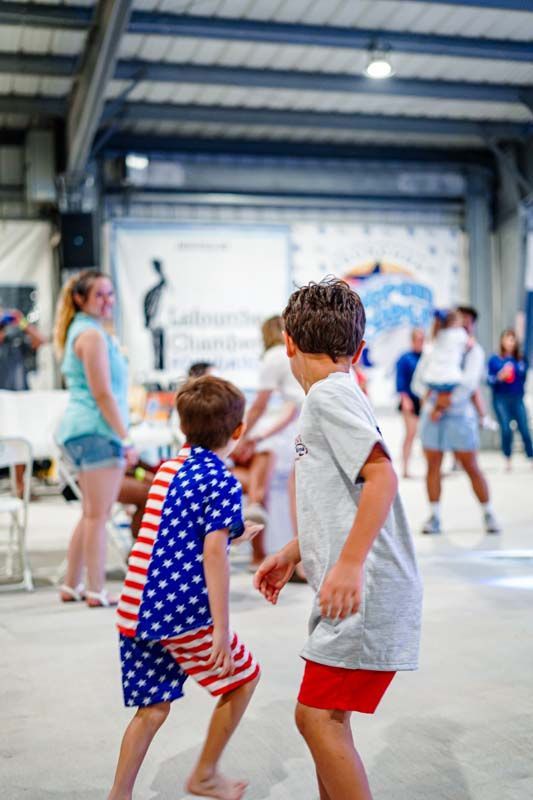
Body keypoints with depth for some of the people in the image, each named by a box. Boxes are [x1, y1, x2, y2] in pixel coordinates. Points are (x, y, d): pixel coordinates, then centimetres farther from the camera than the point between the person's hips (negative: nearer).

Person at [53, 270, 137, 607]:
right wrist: (126, 440, -17)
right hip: (97, 430, -10)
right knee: (98, 515, -5)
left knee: (92, 513, 16)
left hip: (82, 430, 10)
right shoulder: (92, 334, -13)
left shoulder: (81, 330, 18)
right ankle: (97, 592, 1)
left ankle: (72, 586, 23)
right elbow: (102, 394, -18)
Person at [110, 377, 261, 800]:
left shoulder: (169, 469, 13)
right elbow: (213, 554, -19)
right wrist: (221, 626, -17)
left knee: (153, 707, 16)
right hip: (183, 612, -7)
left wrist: (233, 534, 34)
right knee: (243, 676, 15)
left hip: (136, 610, 7)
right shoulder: (223, 482, -11)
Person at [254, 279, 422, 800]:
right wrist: (292, 553, 26)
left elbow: (381, 476, -23)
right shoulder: (334, 395, 18)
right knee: (324, 715, 16)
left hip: (364, 594, -10)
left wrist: (349, 563, -28)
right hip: (349, 594, 10)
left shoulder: (329, 393, -11)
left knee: (316, 717, -8)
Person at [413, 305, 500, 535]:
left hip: (460, 414, -2)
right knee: (433, 465, 2)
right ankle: (434, 516, 10)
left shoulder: (474, 351, 2)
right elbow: (418, 381, 5)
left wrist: (450, 399, -21)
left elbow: (470, 380, -14)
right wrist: (432, 398, -10)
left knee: (471, 467, -1)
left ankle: (488, 515, 12)